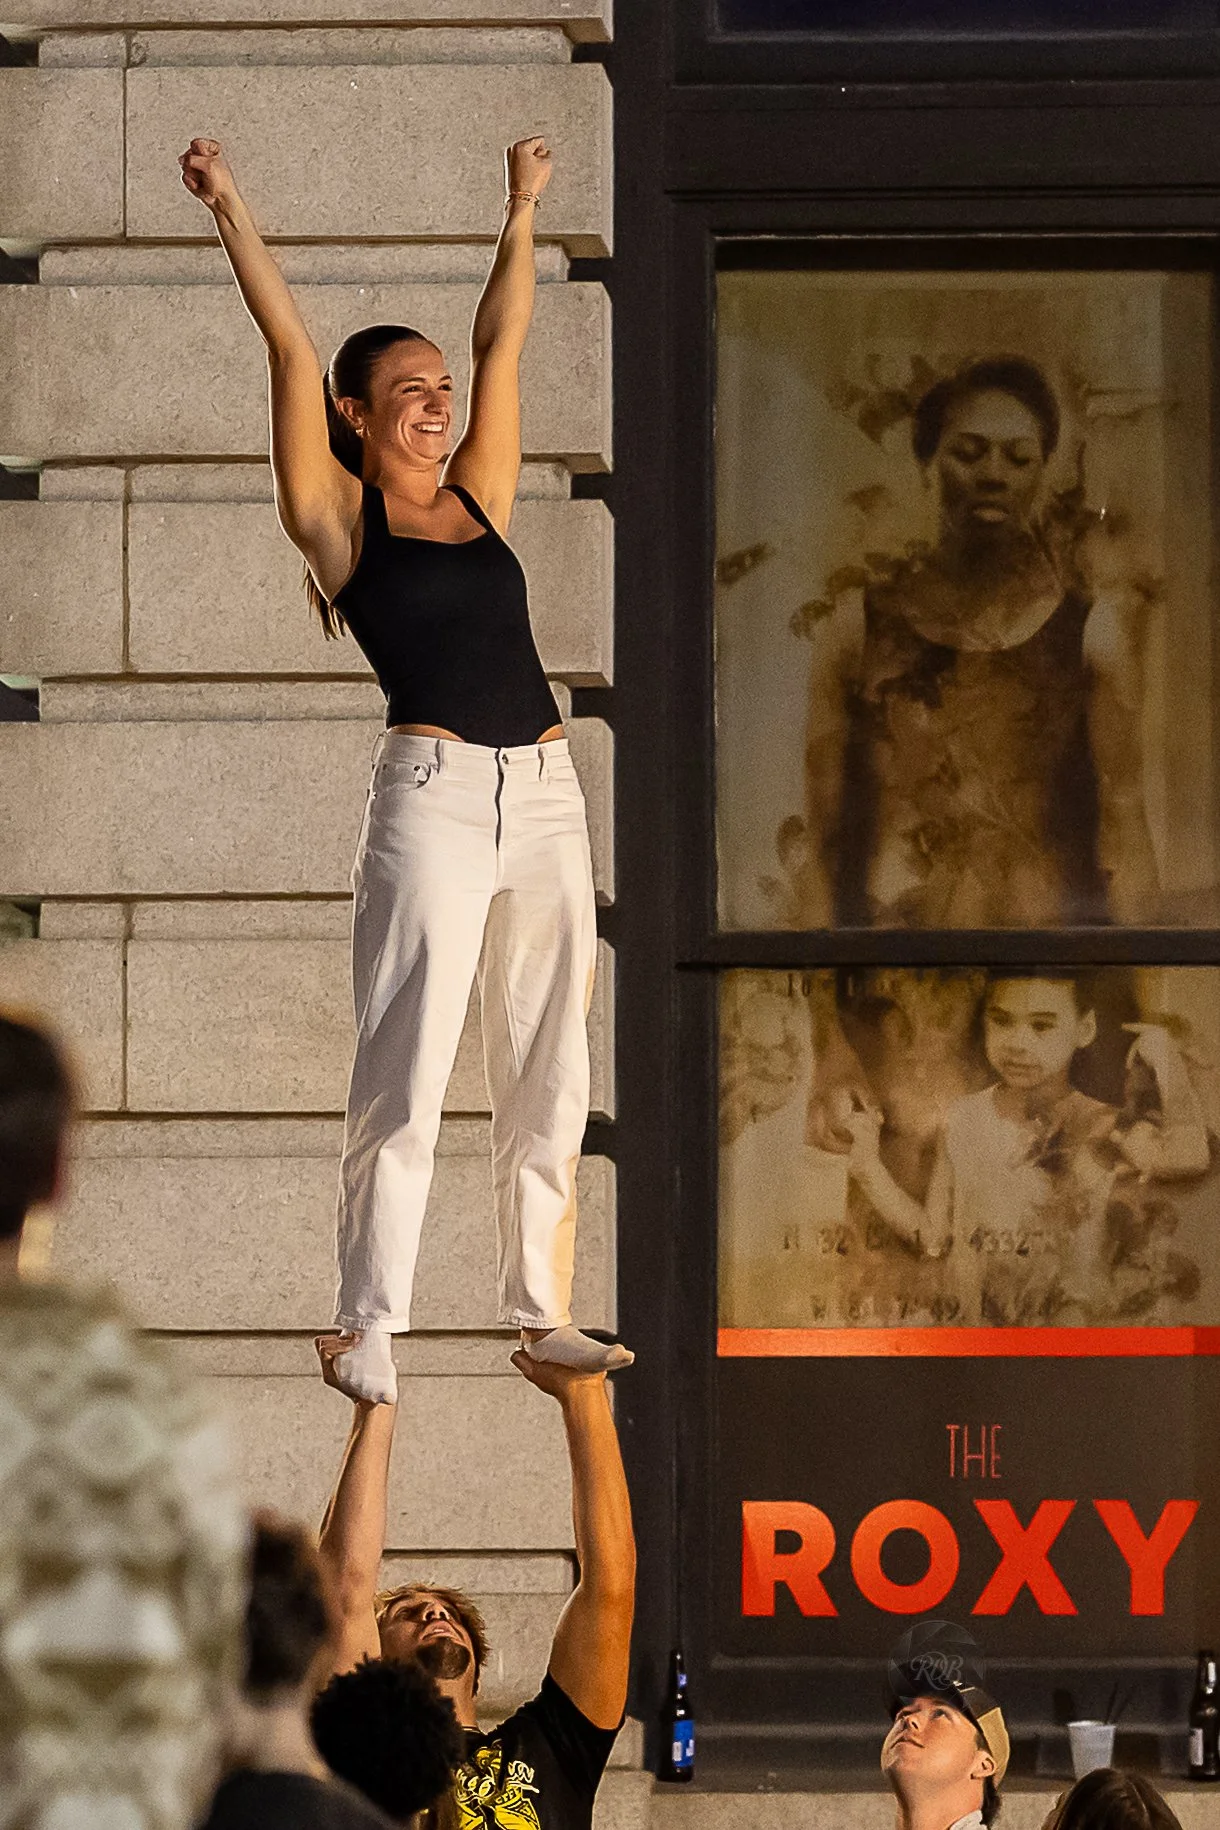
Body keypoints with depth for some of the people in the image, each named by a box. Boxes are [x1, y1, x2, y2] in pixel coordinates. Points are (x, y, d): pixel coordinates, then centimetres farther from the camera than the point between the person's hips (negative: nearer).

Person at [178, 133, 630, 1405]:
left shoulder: (476, 500, 17)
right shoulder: (336, 517, 4)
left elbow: (502, 343, 23)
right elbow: (290, 347, 0)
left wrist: (523, 211, 28)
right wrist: (230, 213, 1)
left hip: (545, 795, 6)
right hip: (432, 797, -6)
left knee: (549, 1075, 6)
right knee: (406, 1070, -10)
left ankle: (540, 1311, 12)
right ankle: (371, 1328, -9)